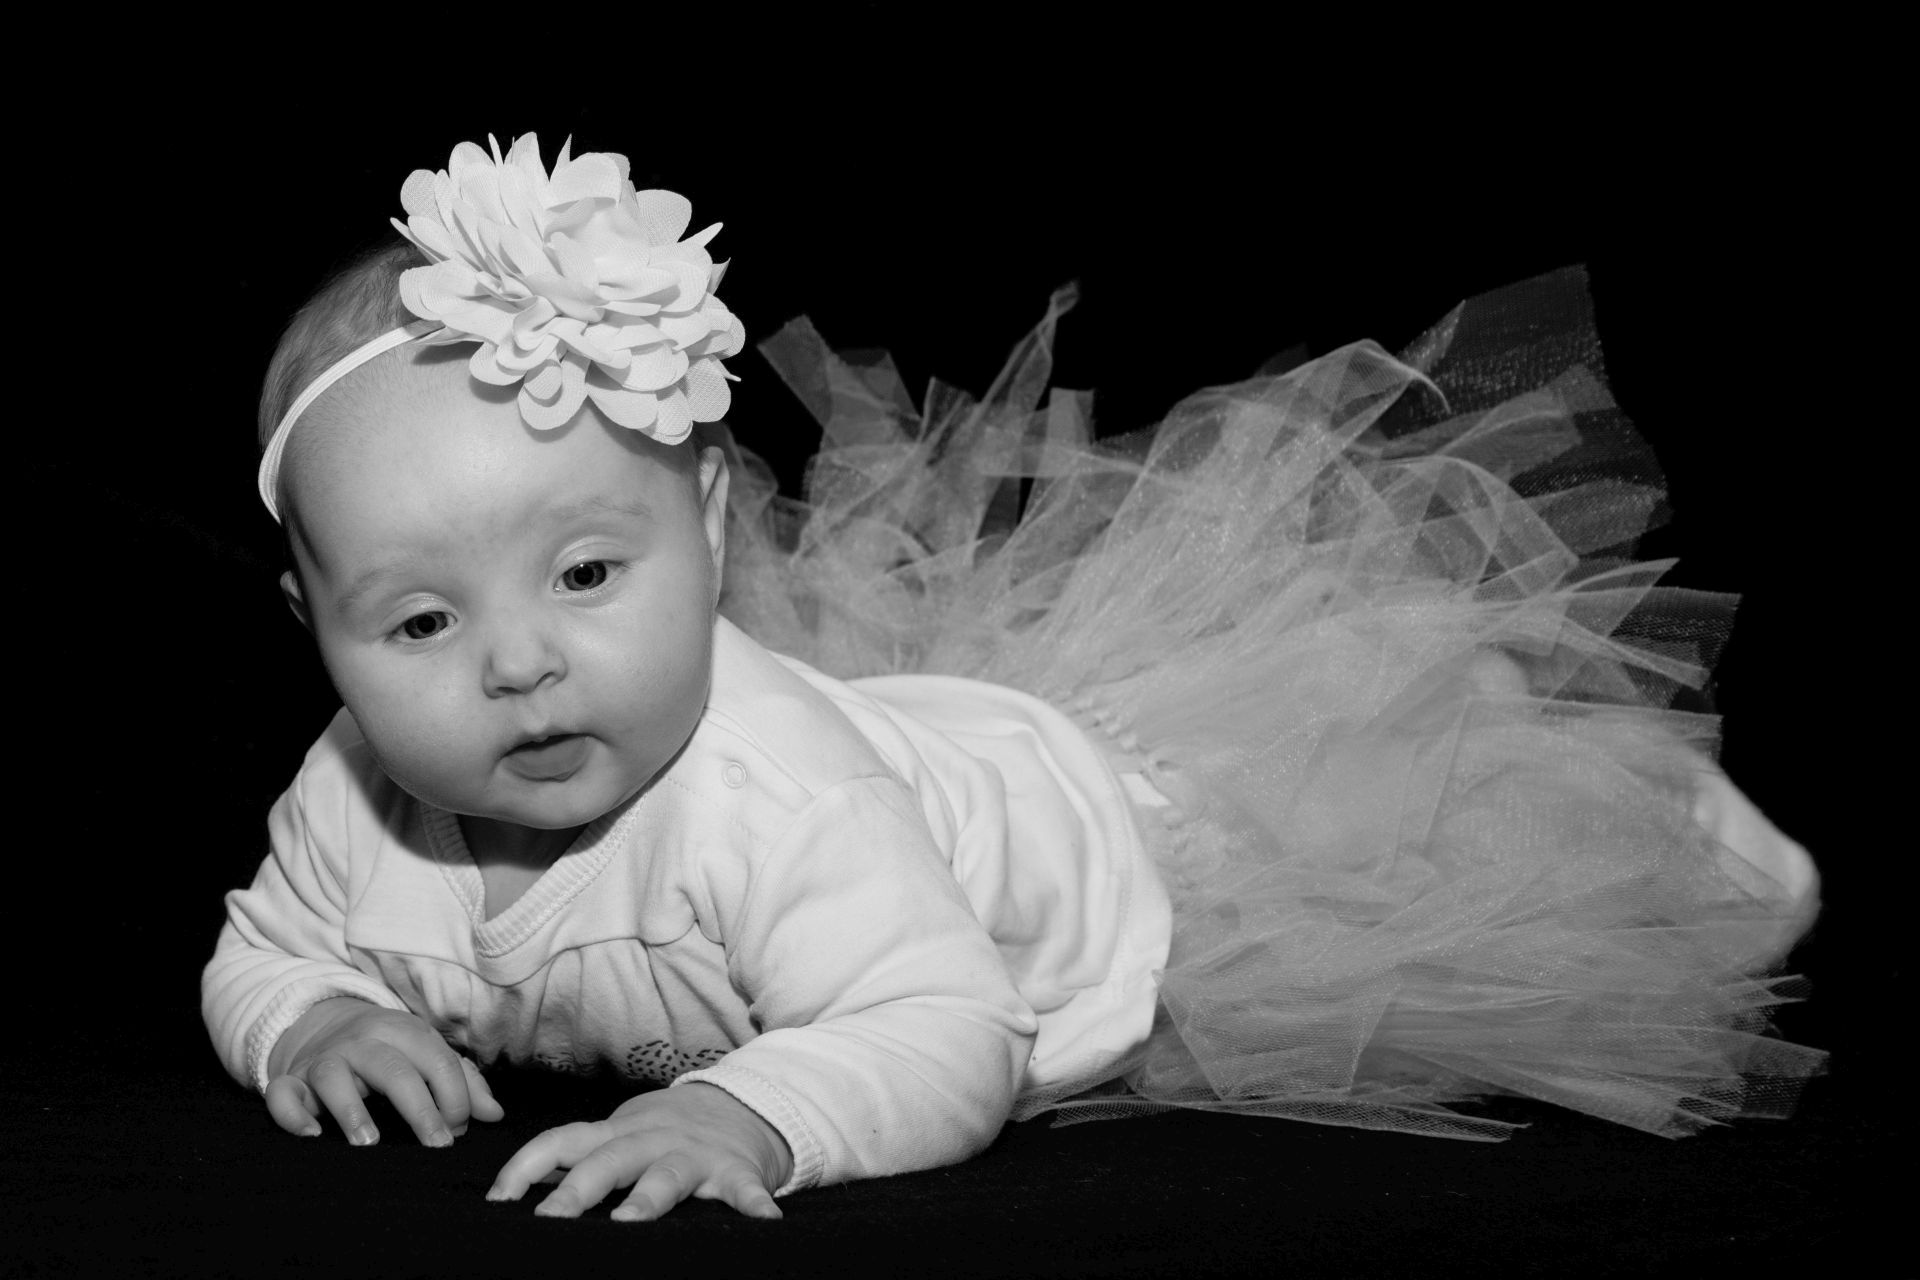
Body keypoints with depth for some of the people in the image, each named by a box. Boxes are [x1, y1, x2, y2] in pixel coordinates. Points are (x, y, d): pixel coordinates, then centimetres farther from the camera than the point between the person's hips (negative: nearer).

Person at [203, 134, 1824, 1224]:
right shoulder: (355, 805, -21)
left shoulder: (769, 794, -43)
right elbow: (261, 952, -2)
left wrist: (751, 1114, -62)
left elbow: (950, 1038, -45)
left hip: (1138, 828, -6)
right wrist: (316, 1020, -26)